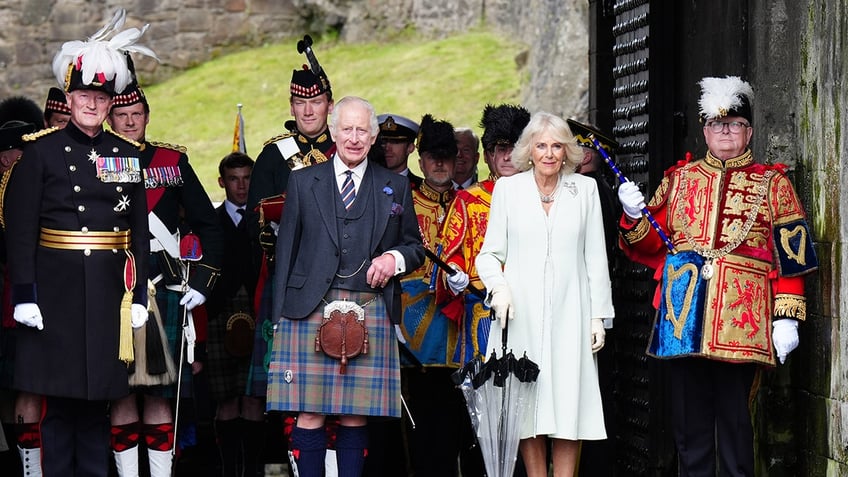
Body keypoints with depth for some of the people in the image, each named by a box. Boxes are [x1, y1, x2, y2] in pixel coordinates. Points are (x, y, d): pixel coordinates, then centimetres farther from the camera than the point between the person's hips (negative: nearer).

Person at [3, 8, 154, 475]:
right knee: (59, 400, 1)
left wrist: (138, 295, 4)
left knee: (96, 399, 7)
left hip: (109, 291, 3)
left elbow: (139, 230, 10)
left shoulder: (127, 154, 9)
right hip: (55, 290, -3)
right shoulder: (41, 150, -1)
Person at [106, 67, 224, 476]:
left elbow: (209, 227, 9)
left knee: (159, 394, 1)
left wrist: (202, 282, 1)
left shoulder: (173, 162, 8)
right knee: (120, 393, 0)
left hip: (164, 289, 0)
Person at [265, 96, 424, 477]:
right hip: (310, 311, -1)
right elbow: (286, 249, 9)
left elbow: (415, 248, 19)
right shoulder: (303, 182, 11)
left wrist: (394, 258, -5)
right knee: (309, 414, -5)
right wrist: (279, 316, 2)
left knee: (356, 417, 1)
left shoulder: (396, 188, 14)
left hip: (371, 313, 1)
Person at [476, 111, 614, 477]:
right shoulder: (507, 188, 7)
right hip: (520, 313, 0)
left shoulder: (585, 189, 9)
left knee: (568, 401, -4)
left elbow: (595, 257, 9)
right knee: (526, 403, 0)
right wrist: (498, 285, -12)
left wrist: (598, 315, 5)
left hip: (568, 313, 0)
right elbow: (489, 252, 8)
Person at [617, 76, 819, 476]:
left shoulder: (772, 183, 8)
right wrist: (634, 215, -3)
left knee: (734, 413, -1)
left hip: (740, 320, -3)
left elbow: (791, 257, 2)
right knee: (688, 413, 6)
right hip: (684, 318, 3)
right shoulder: (679, 179, 16)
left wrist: (787, 319, -6)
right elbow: (650, 245, 17)